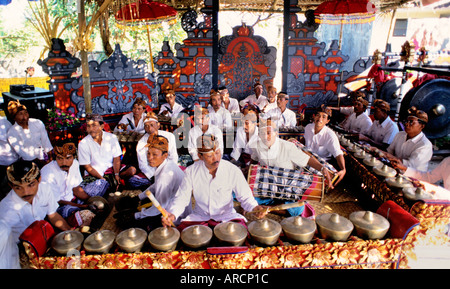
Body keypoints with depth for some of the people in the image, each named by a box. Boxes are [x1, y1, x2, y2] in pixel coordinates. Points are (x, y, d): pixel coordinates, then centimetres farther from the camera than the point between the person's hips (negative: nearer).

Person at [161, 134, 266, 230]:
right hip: (199, 217, 1)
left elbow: (245, 197, -3)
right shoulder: (191, 172, -8)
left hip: (227, 216, -1)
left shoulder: (233, 171, -12)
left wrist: (254, 207, -25)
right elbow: (181, 198, -3)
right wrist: (172, 214, -24)